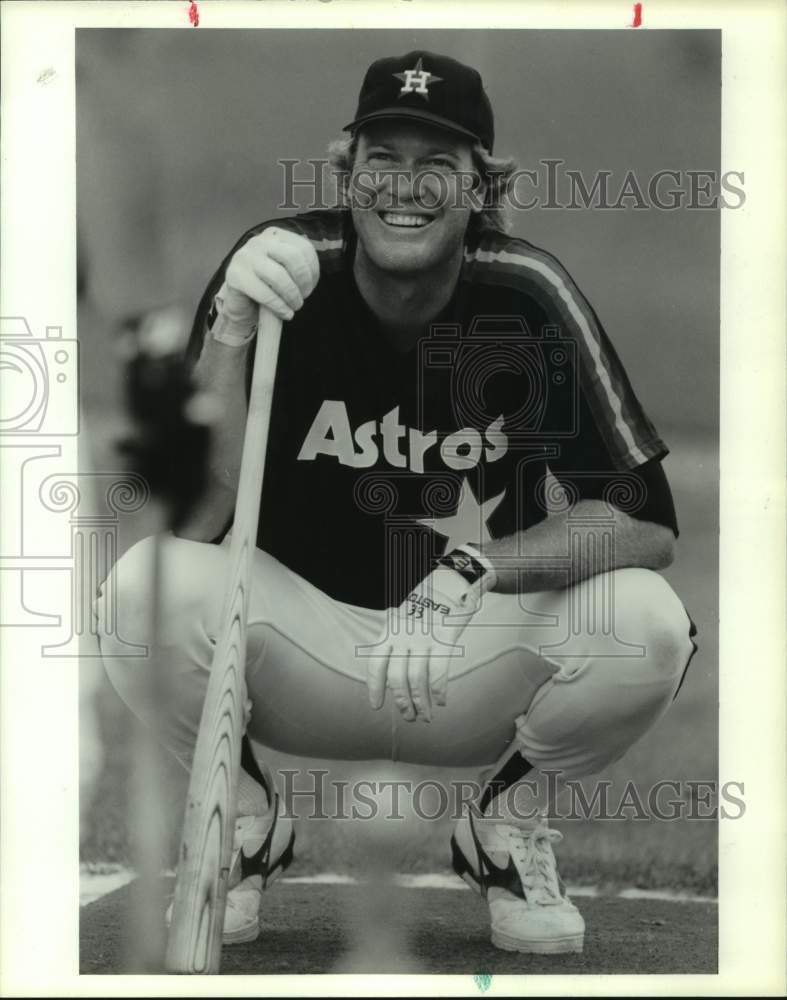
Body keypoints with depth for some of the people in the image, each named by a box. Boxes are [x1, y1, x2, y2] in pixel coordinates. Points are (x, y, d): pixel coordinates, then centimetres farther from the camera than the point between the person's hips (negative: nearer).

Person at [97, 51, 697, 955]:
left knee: (648, 623, -28)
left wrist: (480, 565, -32)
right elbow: (190, 523, -20)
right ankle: (241, 820, 1)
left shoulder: (528, 295, -13)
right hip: (301, 629, 0)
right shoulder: (280, 272, -13)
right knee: (147, 584, -29)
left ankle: (508, 824, 3)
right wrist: (229, 333, -33)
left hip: (477, 661, 0)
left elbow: (647, 523, -17)